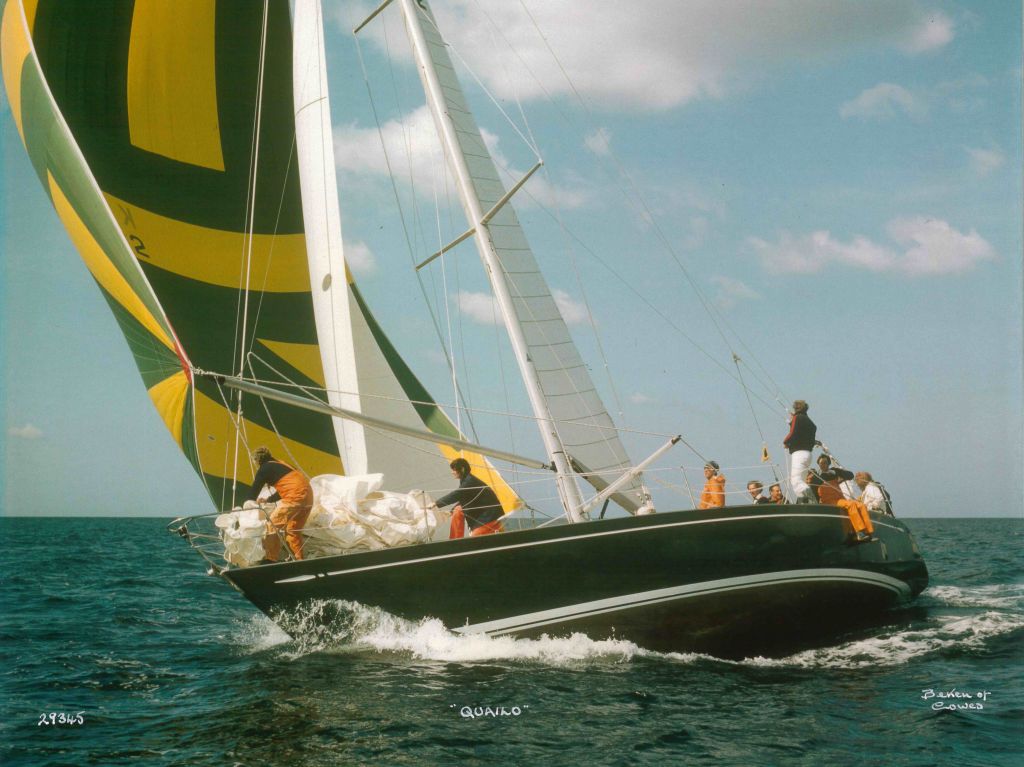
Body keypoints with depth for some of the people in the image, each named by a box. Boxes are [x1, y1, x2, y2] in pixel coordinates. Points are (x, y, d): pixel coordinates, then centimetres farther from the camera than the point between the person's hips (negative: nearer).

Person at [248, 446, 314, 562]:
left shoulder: (265, 469, 2)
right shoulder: (278, 465, 26)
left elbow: (254, 490, 7)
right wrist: (267, 500, 45)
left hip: (295, 496, -9)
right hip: (308, 496, 9)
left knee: (273, 525, -4)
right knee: (293, 530, 19)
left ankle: (271, 559, -4)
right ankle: (299, 560, 21)